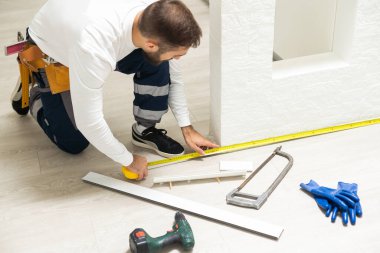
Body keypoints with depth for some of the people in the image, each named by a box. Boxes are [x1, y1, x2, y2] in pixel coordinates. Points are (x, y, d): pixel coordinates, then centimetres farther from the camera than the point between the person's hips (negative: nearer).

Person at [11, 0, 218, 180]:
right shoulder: (94, 47, -47)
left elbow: (173, 75, -10)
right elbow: (88, 121, -36)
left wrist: (187, 129, -8)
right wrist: (129, 160, -22)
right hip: (49, 54, -4)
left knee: (157, 65, -22)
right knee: (74, 143, 0)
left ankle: (145, 130, 0)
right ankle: (36, 95, 24)